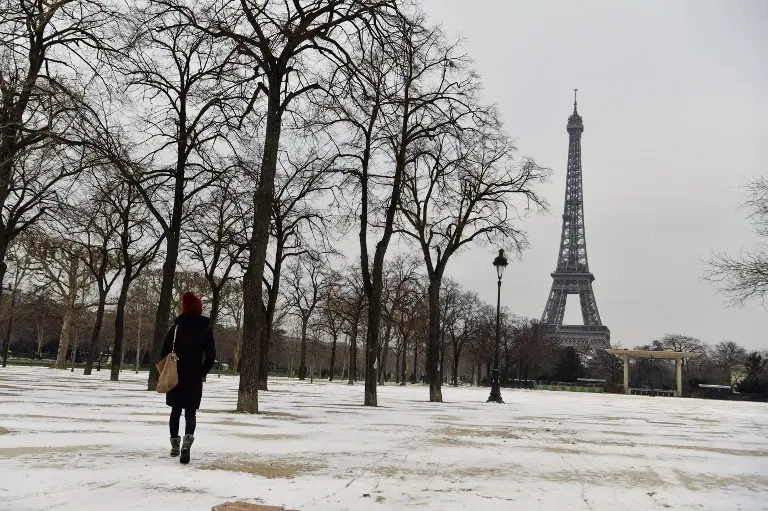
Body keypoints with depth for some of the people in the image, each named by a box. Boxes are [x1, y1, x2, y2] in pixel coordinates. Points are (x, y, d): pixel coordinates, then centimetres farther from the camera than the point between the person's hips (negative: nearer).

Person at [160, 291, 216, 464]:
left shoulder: (177, 326, -3)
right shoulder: (206, 328, -1)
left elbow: (165, 351, -6)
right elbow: (211, 355, -3)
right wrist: (203, 372, 11)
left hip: (175, 376, 0)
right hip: (195, 378, 0)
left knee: (176, 411, 15)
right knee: (190, 412, 2)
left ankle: (175, 445, 19)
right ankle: (187, 441, -21)